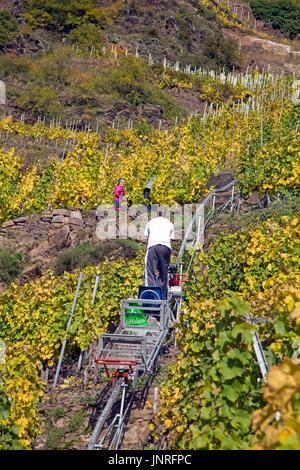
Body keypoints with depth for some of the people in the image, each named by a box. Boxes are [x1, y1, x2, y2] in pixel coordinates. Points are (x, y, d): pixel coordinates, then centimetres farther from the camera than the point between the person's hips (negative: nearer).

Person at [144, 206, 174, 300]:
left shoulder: (150, 222, 26)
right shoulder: (169, 223, 27)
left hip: (152, 246, -1)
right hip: (165, 246, 1)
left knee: (150, 272, -6)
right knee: (163, 273, 7)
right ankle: (163, 297, 6)